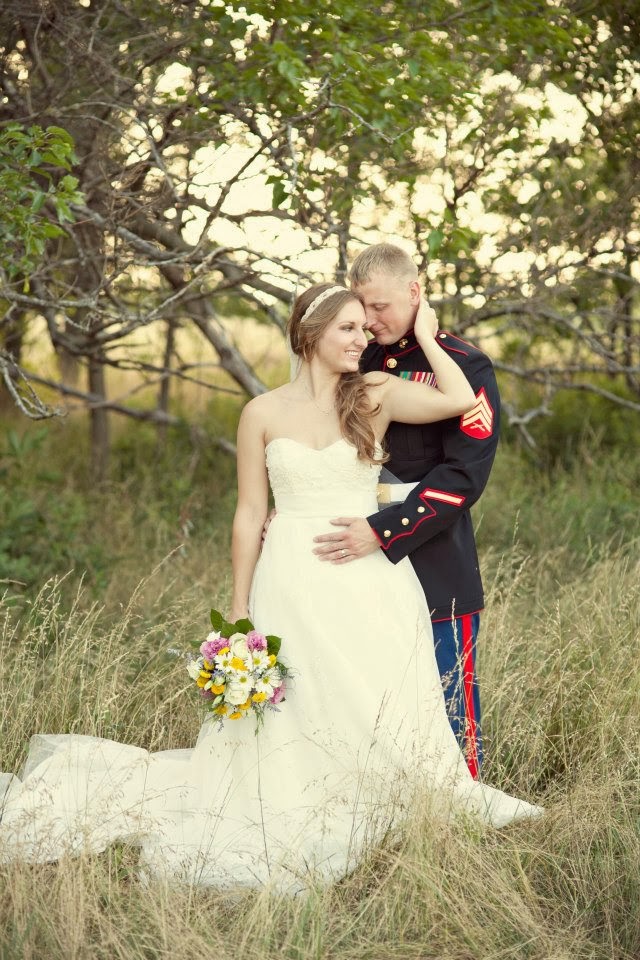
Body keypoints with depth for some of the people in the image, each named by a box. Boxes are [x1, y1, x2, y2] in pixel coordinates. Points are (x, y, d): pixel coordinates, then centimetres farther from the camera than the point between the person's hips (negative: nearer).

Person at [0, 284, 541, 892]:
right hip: (293, 584, -1)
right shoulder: (264, 414, 2)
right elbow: (250, 514, 4)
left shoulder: (377, 396, 2)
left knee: (379, 720, 3)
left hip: (369, 585, 1)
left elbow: (459, 401, -13)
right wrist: (239, 610, 4)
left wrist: (424, 335, -2)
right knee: (286, 731, 5)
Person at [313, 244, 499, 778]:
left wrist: (383, 533, -21)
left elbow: (464, 475, -15)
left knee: (447, 716, 0)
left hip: (436, 576, -5)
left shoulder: (464, 367, -6)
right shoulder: (358, 363, 11)